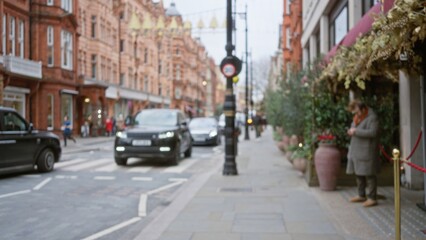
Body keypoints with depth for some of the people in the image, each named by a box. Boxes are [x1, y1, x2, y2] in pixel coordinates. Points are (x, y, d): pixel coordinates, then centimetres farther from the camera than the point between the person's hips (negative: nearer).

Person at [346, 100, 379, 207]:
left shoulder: (372, 118, -13)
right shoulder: (357, 117, 14)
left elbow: (373, 132, -24)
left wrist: (356, 131, -21)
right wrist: (351, 131, 3)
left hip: (367, 150, -9)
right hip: (356, 150, 9)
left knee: (369, 174, -5)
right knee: (358, 173, 14)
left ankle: (372, 198, 1)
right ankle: (361, 195, 26)